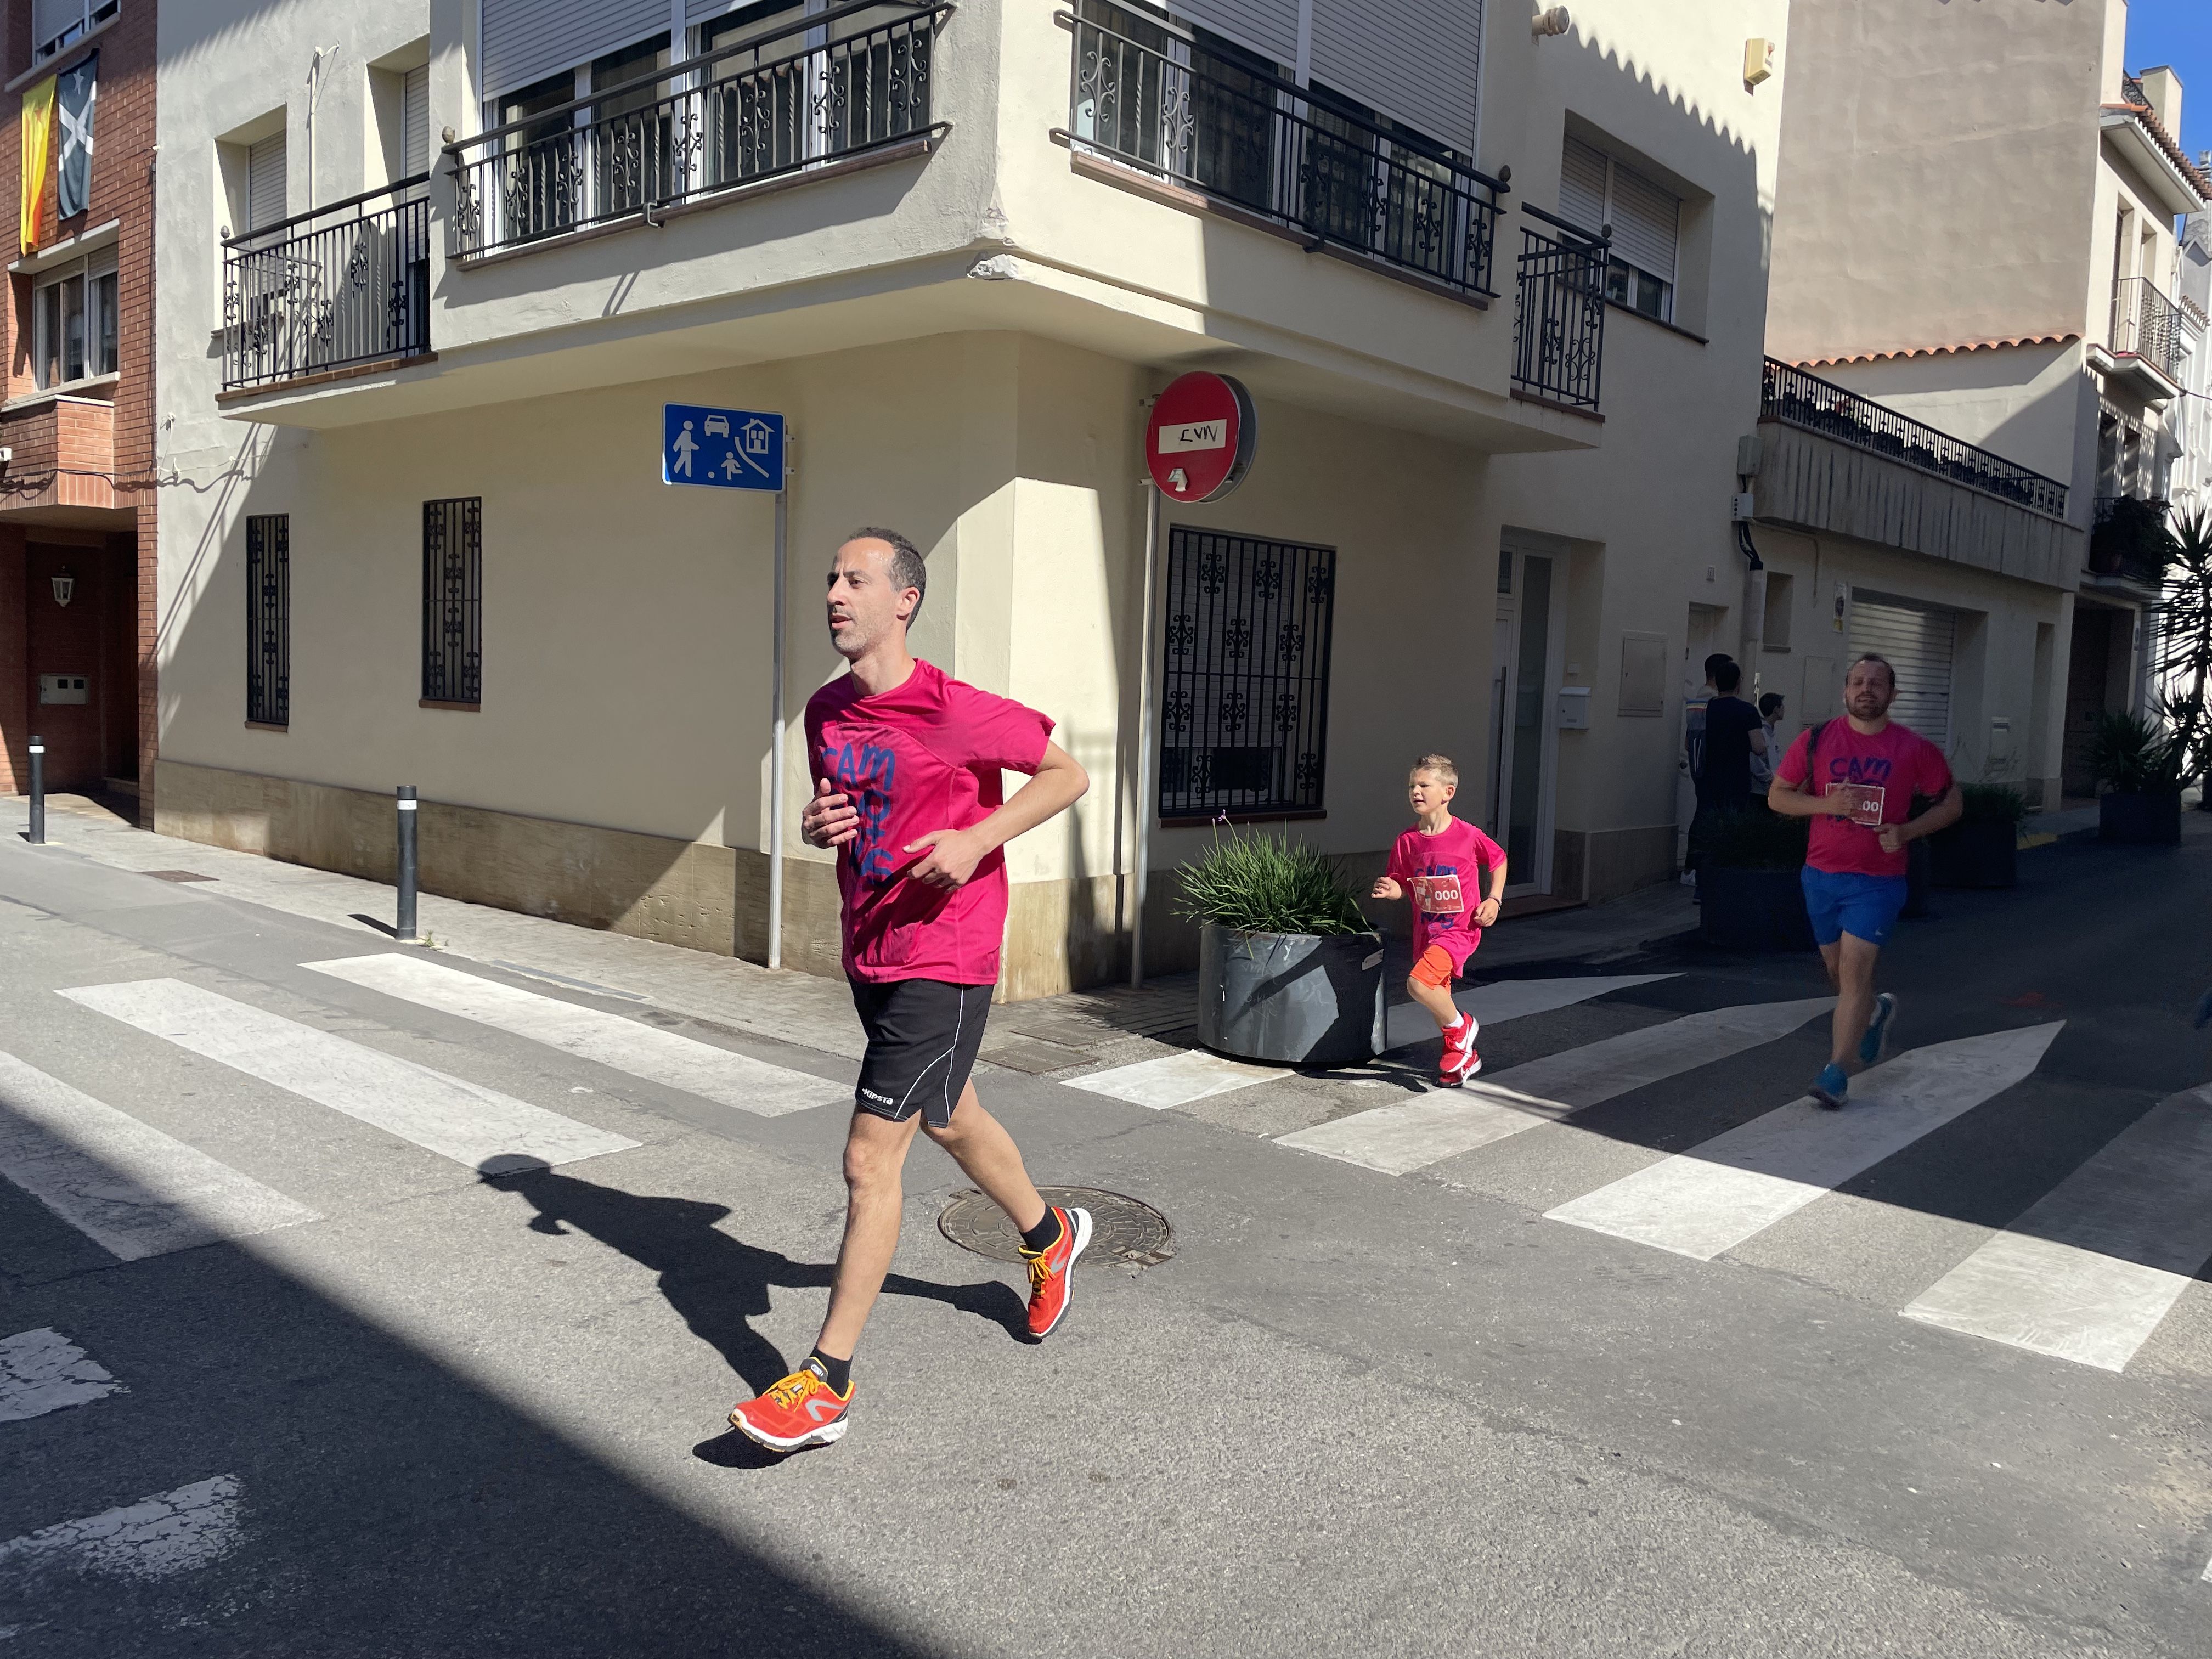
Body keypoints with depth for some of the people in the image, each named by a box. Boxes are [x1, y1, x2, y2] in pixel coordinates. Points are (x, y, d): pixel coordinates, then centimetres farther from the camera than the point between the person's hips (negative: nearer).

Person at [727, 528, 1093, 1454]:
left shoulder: (954, 711, -18)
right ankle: (1048, 1236, 51)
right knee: (947, 1118, 25)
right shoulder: (826, 713, 4)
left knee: (869, 1158, -8)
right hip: (870, 953, 8)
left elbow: (1067, 775, -9)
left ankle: (827, 1383, 4)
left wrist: (978, 838, -22)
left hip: (942, 962, -8)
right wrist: (815, 826, -6)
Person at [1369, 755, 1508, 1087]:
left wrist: (1494, 899, -5)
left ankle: (1461, 1026, 4)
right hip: (1425, 929, 6)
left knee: (1418, 983, -24)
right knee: (1437, 1000, 17)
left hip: (1459, 928, -6)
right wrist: (1390, 889, -18)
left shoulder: (1468, 835, -13)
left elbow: (1499, 860, 5)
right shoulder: (1408, 841, -4)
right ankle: (1464, 1057, 41)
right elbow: (1401, 884, 4)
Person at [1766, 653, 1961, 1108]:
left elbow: (1952, 803, 6)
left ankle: (1836, 1073, -7)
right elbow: (1777, 796, 3)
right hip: (1822, 874, 3)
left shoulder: (1914, 749, -3)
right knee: (1837, 969, 17)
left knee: (1855, 970, -12)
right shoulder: (1816, 740, -1)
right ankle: (1877, 1011, 50)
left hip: (1878, 879, -3)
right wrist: (1826, 804, -15)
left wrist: (1906, 831, -10)